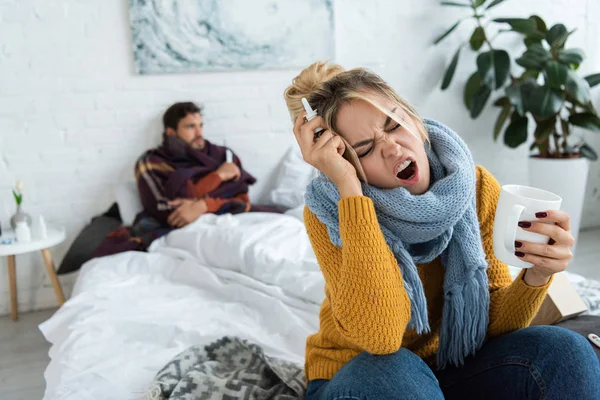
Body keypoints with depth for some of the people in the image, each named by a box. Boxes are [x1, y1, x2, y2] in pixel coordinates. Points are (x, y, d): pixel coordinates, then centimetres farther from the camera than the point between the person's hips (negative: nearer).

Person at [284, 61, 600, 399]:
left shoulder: (477, 187, -13)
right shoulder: (329, 213, -22)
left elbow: (493, 322, -10)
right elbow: (380, 336, -36)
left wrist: (536, 276, -32)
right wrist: (348, 187, -37)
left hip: (447, 366, 3)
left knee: (563, 353, -21)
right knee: (391, 372, -36)